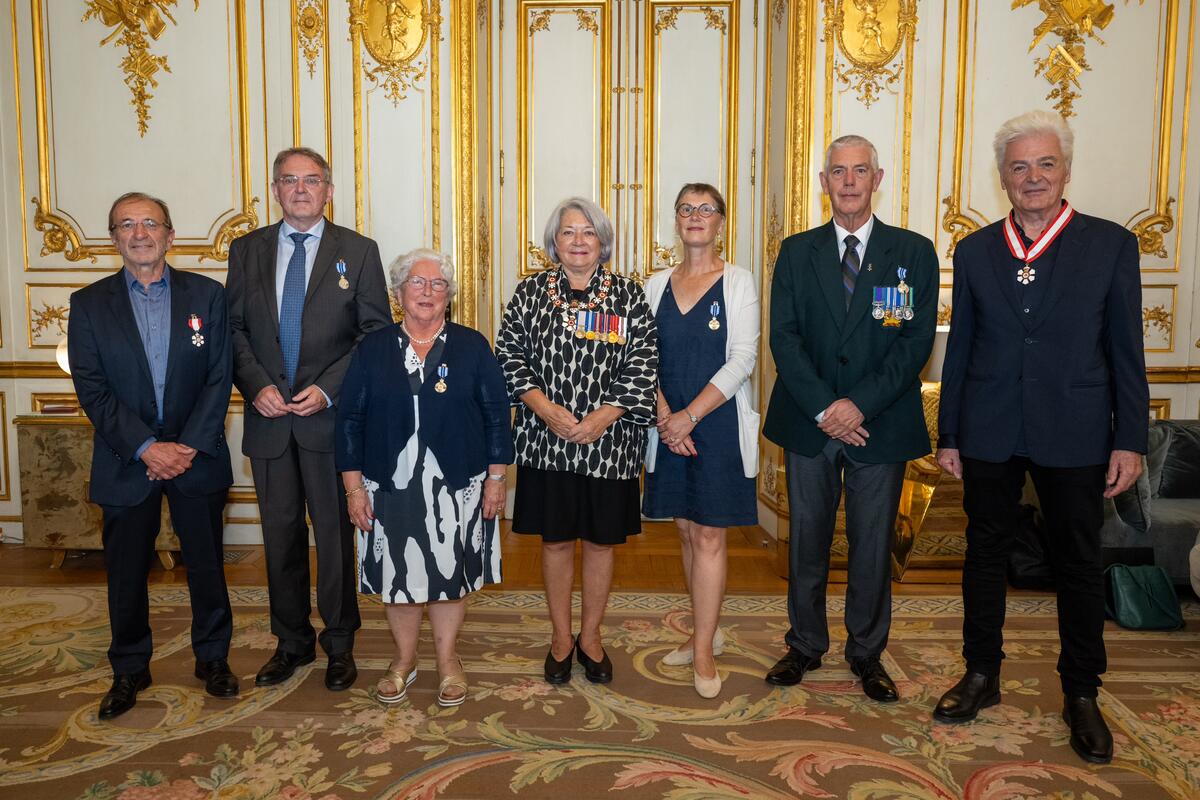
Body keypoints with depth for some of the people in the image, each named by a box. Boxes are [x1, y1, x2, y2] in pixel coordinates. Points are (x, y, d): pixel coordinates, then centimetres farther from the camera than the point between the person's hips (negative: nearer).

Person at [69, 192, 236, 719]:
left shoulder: (207, 295, 1)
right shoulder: (89, 304, 1)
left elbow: (219, 378, -3)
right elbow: (91, 389, -5)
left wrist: (190, 446, -12)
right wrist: (147, 448, -15)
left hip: (197, 456, 0)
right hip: (126, 460, 0)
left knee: (206, 563, 9)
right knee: (126, 571, 10)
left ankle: (212, 656, 28)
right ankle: (129, 670, 29)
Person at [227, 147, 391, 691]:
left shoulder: (358, 251, 1)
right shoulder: (246, 250, 9)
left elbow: (376, 333, -3)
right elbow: (234, 329, 8)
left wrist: (328, 388, -13)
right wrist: (257, 386, -9)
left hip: (331, 417, -2)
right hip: (269, 417, 3)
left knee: (335, 533, 6)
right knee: (281, 535, 12)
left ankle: (339, 643, 22)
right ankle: (292, 642, 28)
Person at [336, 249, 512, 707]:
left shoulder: (472, 347, 1)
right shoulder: (372, 349, 3)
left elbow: (496, 415, 1)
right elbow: (349, 419, 2)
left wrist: (496, 478, -3)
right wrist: (353, 485, -3)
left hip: (456, 488, 0)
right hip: (390, 488, 1)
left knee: (451, 573, 9)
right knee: (397, 574, 10)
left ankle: (448, 660, 29)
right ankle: (404, 659, 31)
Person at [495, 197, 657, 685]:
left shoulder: (628, 295, 2)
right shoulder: (531, 292, 4)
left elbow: (643, 364, -4)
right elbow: (508, 356, 0)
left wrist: (602, 417, -14)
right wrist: (546, 410, -13)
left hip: (609, 440, 0)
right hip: (546, 441, 0)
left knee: (601, 540, 10)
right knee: (556, 539, 10)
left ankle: (590, 636, 28)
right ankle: (561, 638, 27)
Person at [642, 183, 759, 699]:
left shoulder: (738, 283, -2)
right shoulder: (656, 285, 8)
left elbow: (742, 360, -10)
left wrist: (690, 416, -16)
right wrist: (664, 415, -11)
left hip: (719, 424, -4)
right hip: (669, 426, 4)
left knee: (709, 536, -2)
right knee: (687, 532, 12)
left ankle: (703, 652, 8)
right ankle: (706, 633, 27)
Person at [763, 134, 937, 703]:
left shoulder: (913, 252, 2)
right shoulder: (797, 252, 5)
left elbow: (917, 342, -5)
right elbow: (784, 337, -2)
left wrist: (861, 404, -16)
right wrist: (824, 408, -13)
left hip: (881, 424, -1)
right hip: (809, 422, 1)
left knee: (874, 544, 9)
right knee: (807, 539, 10)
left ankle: (867, 652, 27)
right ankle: (805, 645, 28)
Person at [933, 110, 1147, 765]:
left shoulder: (1111, 244, -1)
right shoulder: (974, 251, 4)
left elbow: (1125, 352, -1)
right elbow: (959, 348, 6)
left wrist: (1129, 440, -5)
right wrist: (948, 435, 5)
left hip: (1075, 438, -1)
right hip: (988, 435, 2)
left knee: (1079, 567, 9)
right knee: (984, 556, 12)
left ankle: (1081, 695, 27)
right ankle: (981, 676, 29)